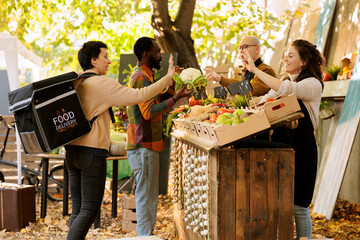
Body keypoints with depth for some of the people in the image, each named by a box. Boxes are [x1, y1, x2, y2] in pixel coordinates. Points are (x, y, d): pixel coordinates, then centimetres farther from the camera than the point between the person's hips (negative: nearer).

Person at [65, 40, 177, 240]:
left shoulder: (74, 83, 11)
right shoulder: (102, 83, -11)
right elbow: (138, 96, -13)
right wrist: (168, 78, -7)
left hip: (72, 151, 8)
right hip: (92, 152, -8)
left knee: (78, 209, 10)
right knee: (89, 210, -5)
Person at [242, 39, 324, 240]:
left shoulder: (313, 84, -9)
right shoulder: (285, 82, 15)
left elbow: (285, 90, -27)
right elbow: (264, 102, 13)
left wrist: (255, 70, -26)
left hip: (302, 149, -7)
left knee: (298, 206, -2)